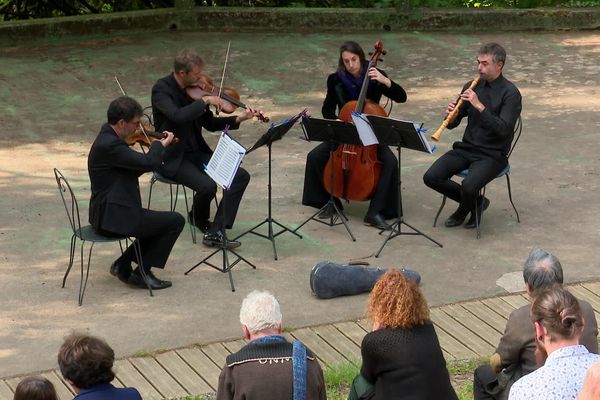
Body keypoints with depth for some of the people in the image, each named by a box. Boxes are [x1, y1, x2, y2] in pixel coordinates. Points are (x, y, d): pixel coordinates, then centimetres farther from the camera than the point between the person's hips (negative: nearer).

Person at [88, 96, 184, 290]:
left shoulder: (108, 138, 10)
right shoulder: (109, 145, -23)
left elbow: (135, 168, 18)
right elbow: (148, 163, -28)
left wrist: (159, 146, 7)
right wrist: (161, 144, -7)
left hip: (107, 213, 11)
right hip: (114, 216, -11)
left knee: (158, 223, 25)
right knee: (175, 221, -5)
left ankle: (123, 265, 21)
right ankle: (142, 273, 2)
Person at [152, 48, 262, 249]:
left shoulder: (195, 89, 5)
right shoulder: (161, 89, -15)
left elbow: (209, 123, 13)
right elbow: (178, 116, -34)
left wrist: (238, 119, -1)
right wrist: (205, 100, -26)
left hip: (197, 152, 7)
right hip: (173, 158, -7)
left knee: (241, 176, -8)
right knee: (207, 186, -30)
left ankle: (215, 232, -9)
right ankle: (198, 218, 7)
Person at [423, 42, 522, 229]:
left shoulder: (510, 93, -10)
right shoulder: (472, 87, 8)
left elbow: (503, 129, -22)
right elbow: (452, 123, 11)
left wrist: (479, 106, -28)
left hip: (492, 155, -6)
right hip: (466, 148, 6)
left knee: (469, 186, -31)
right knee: (431, 177, -13)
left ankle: (463, 211, 6)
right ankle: (475, 202, 7)